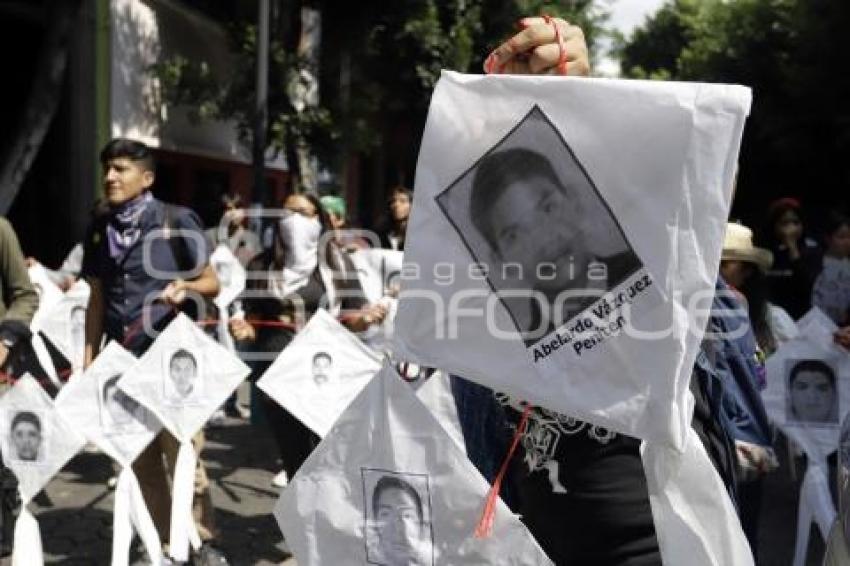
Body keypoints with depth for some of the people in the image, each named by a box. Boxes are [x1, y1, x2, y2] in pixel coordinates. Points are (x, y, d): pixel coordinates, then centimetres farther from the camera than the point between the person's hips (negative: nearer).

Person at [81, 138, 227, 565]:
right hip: (122, 360, 5)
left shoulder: (177, 221, -5)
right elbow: (97, 299, 13)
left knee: (183, 456, -2)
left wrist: (185, 286, -23)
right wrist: (89, 359, 10)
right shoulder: (98, 229, 9)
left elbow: (212, 283, -1)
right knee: (141, 460, 11)